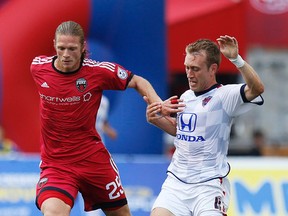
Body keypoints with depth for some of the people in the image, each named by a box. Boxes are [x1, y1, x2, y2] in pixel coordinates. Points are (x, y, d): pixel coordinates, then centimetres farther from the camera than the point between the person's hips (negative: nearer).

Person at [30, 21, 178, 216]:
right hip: (54, 162, -1)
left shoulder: (99, 71, -12)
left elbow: (138, 82, 3)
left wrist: (158, 104, -14)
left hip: (94, 159, 1)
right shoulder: (38, 67, -7)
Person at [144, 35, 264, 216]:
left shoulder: (224, 95, -8)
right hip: (176, 182, 5)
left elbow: (257, 88, -27)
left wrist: (236, 58, -35)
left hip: (209, 185, -5)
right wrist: (156, 119, 14)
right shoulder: (186, 96, 13)